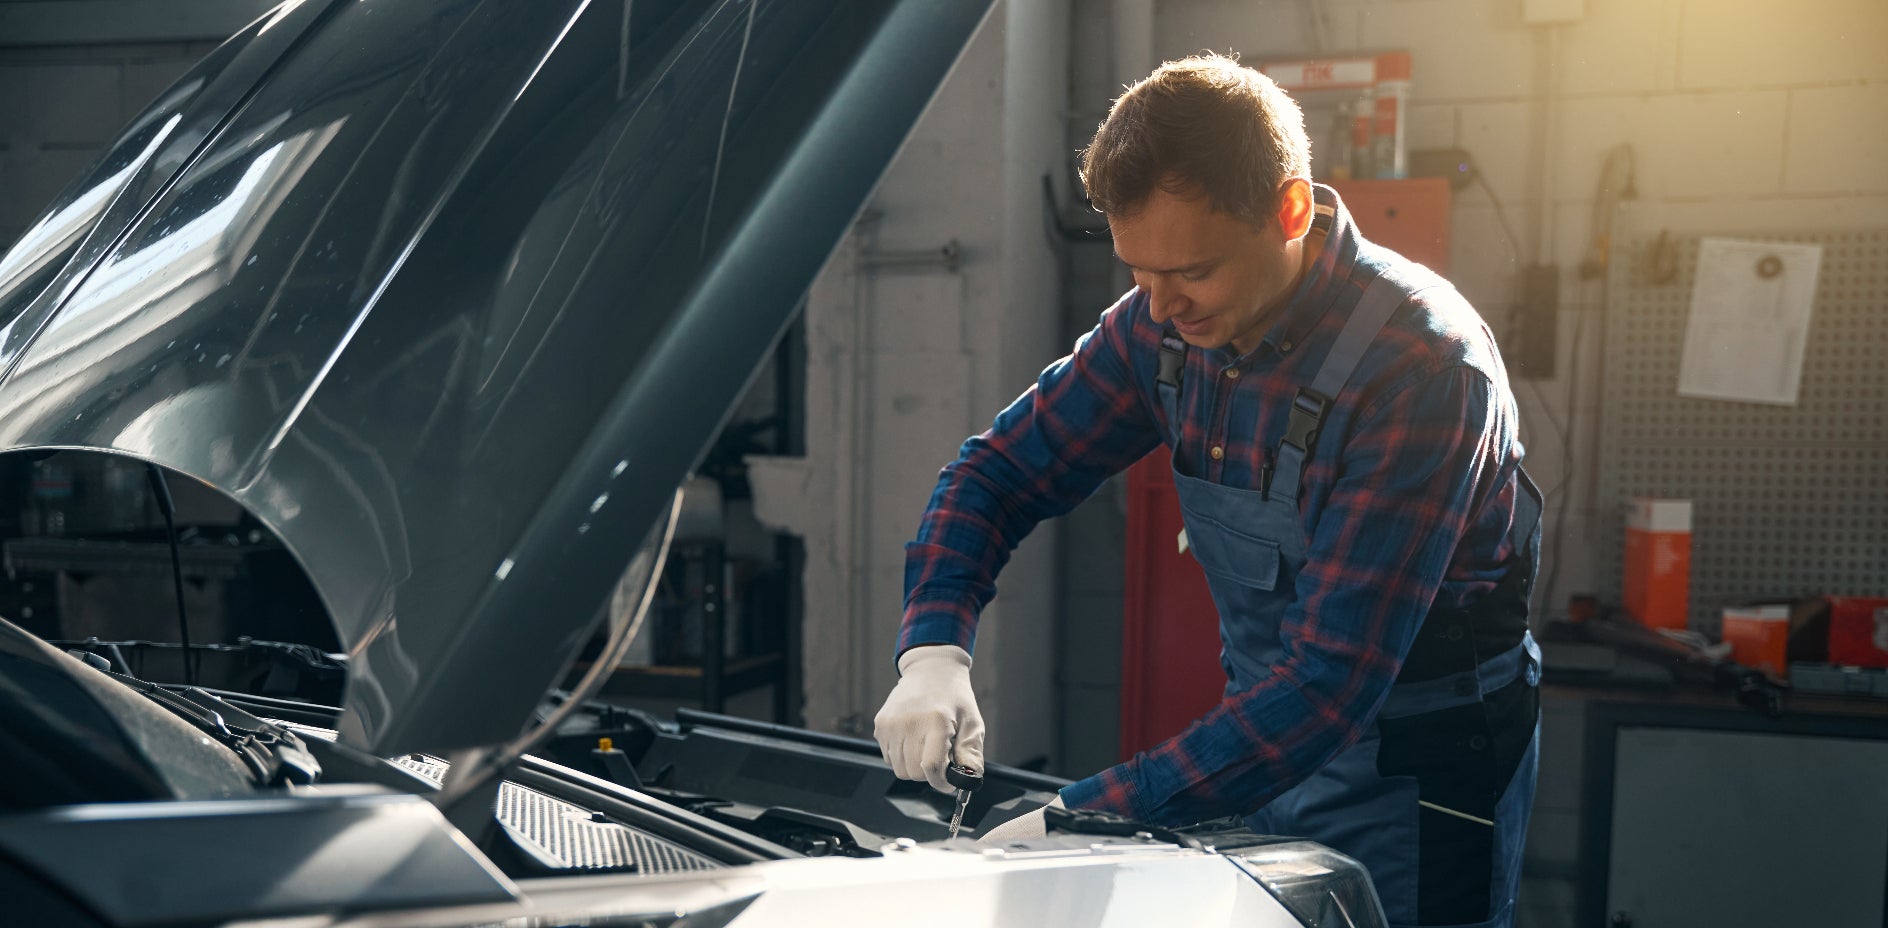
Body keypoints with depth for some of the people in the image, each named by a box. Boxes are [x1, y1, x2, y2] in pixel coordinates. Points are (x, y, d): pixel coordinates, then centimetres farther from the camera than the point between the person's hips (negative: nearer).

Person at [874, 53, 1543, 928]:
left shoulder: (1420, 368, -28)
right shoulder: (1166, 324, -9)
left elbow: (1328, 681, -31)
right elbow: (1000, 469, -1)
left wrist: (1087, 817, -35)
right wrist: (932, 649, -18)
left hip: (1421, 779, -5)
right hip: (1267, 741, 6)